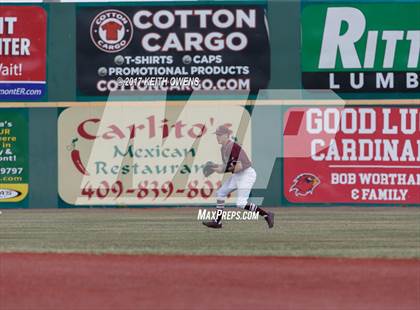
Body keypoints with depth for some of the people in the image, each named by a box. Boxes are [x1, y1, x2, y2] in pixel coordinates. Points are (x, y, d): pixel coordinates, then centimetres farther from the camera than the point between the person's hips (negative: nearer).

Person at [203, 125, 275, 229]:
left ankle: (266, 215, -8)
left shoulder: (233, 147, -22)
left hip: (247, 174, -11)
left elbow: (239, 166, -27)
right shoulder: (223, 148, 9)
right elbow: (228, 164, 17)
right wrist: (218, 167, -1)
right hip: (237, 176, 11)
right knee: (221, 193, 16)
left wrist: (224, 169, -22)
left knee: (241, 203, -16)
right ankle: (217, 222, 24)